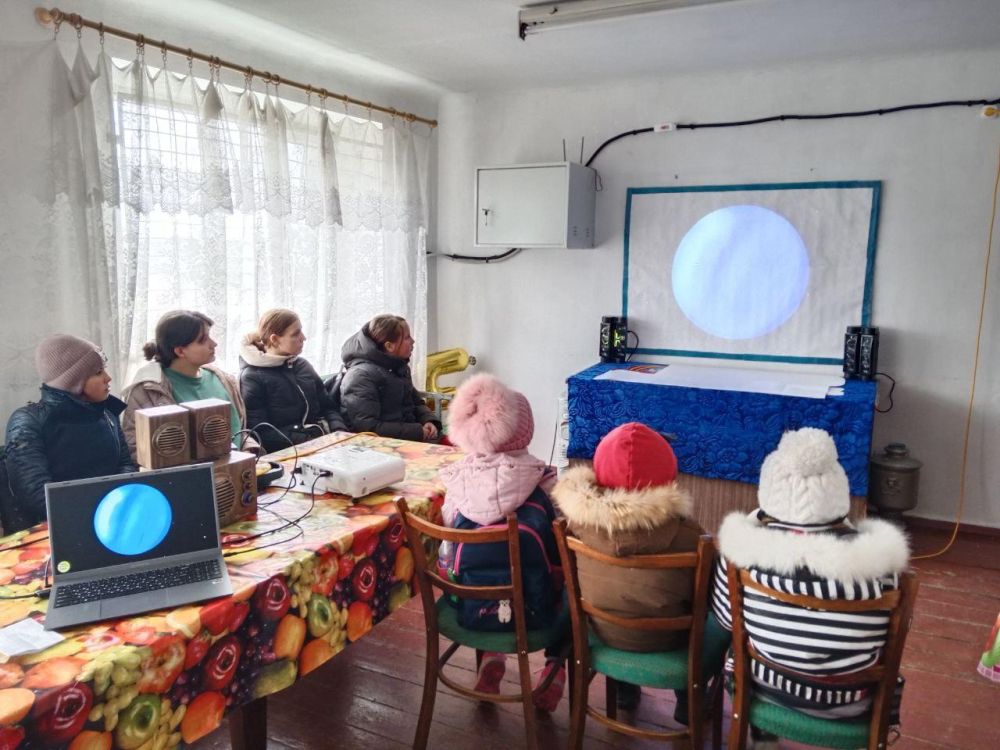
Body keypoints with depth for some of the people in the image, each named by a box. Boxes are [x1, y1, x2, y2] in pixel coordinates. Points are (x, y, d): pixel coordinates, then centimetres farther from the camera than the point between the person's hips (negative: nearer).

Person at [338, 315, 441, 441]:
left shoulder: (399, 366, 12)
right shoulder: (361, 376, -15)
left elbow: (416, 402, 22)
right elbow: (367, 427, -22)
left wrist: (429, 421, -1)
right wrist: (417, 432, -21)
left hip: (410, 438, 8)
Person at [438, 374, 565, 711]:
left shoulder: (458, 483, -7)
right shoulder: (538, 484, -13)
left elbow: (450, 556, 3)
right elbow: (559, 555, -4)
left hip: (470, 609, 3)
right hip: (529, 613, -2)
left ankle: (491, 659, 29)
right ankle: (555, 667, 22)